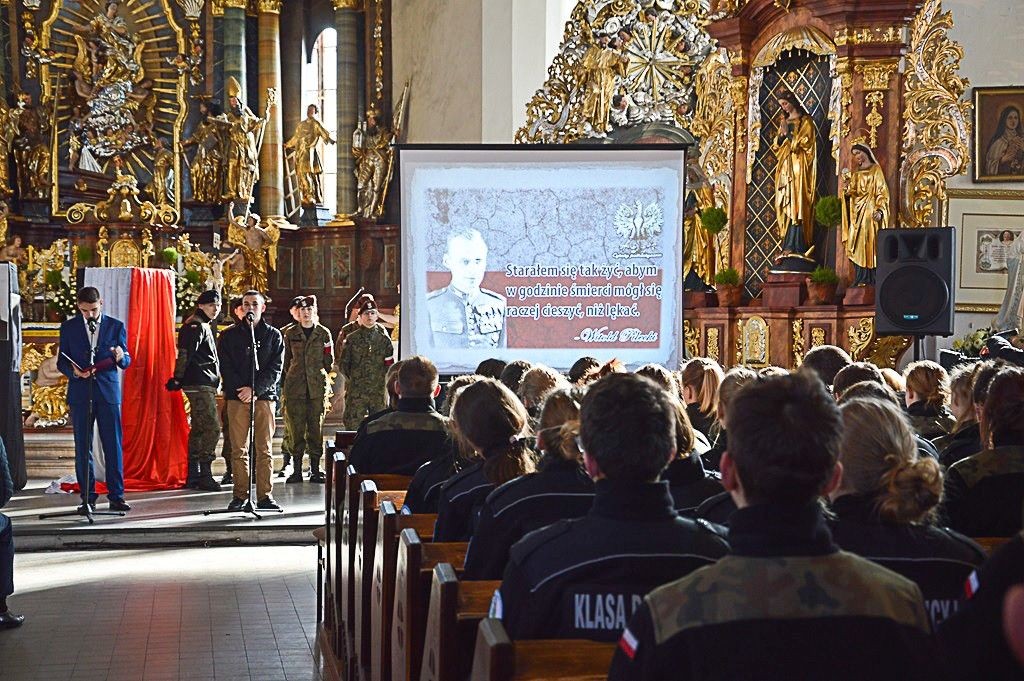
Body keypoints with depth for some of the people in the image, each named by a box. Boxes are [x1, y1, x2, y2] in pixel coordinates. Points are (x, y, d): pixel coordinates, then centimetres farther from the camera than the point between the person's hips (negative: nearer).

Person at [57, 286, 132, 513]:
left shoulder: (116, 326, 8)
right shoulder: (69, 328, 9)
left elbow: (126, 360, 8)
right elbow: (61, 361, 9)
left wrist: (120, 358, -16)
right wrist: (74, 371, -12)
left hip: (108, 392, -1)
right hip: (80, 393, 1)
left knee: (113, 445, -4)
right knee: (83, 448, 1)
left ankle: (116, 496, 1)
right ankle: (87, 498, 7)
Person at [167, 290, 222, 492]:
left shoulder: (204, 326, 22)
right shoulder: (196, 327, -10)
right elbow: (184, 354, -17)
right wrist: (177, 379, -18)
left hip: (204, 386, 11)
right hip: (200, 385, -11)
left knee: (198, 429, 12)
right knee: (212, 429, -13)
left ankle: (193, 475, 15)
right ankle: (205, 474, -14)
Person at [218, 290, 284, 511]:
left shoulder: (273, 335, 9)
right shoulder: (229, 335, 11)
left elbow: (275, 369, 1)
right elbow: (226, 368, 4)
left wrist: (254, 389, -11)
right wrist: (242, 391, -10)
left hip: (264, 396, 0)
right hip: (237, 397, 0)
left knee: (264, 449, -1)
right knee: (239, 449, -1)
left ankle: (265, 495, 2)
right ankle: (240, 495, 2)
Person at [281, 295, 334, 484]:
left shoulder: (324, 333, 6)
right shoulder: (290, 334, 8)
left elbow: (329, 362, 11)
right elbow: (285, 360, 12)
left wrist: (320, 376, 5)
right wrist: (287, 381, 7)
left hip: (317, 388, 0)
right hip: (295, 388, 0)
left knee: (316, 429, 1)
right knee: (296, 429, 0)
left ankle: (315, 470, 7)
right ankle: (297, 470, 6)